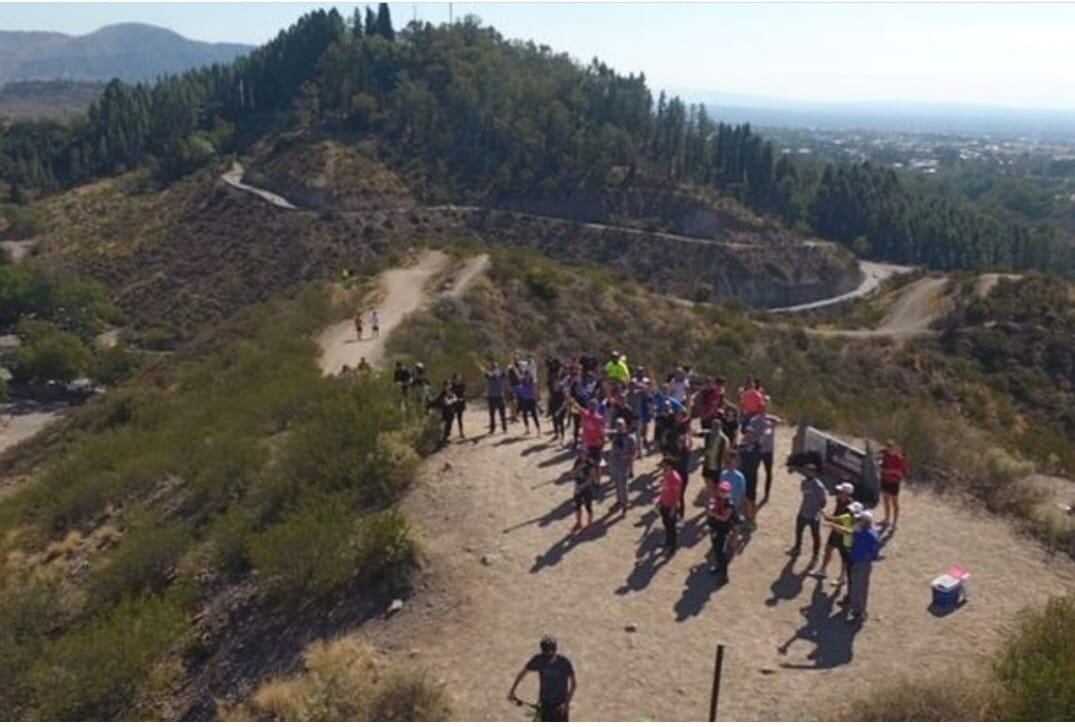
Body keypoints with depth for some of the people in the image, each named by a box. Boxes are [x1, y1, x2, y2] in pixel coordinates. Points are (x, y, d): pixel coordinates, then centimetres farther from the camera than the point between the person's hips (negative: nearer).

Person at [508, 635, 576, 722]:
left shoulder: (564, 662, -19)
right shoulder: (538, 660, -13)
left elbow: (573, 683, -12)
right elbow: (523, 673, -1)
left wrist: (567, 703, -19)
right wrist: (511, 691, -2)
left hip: (560, 705, -2)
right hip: (545, 703, 2)